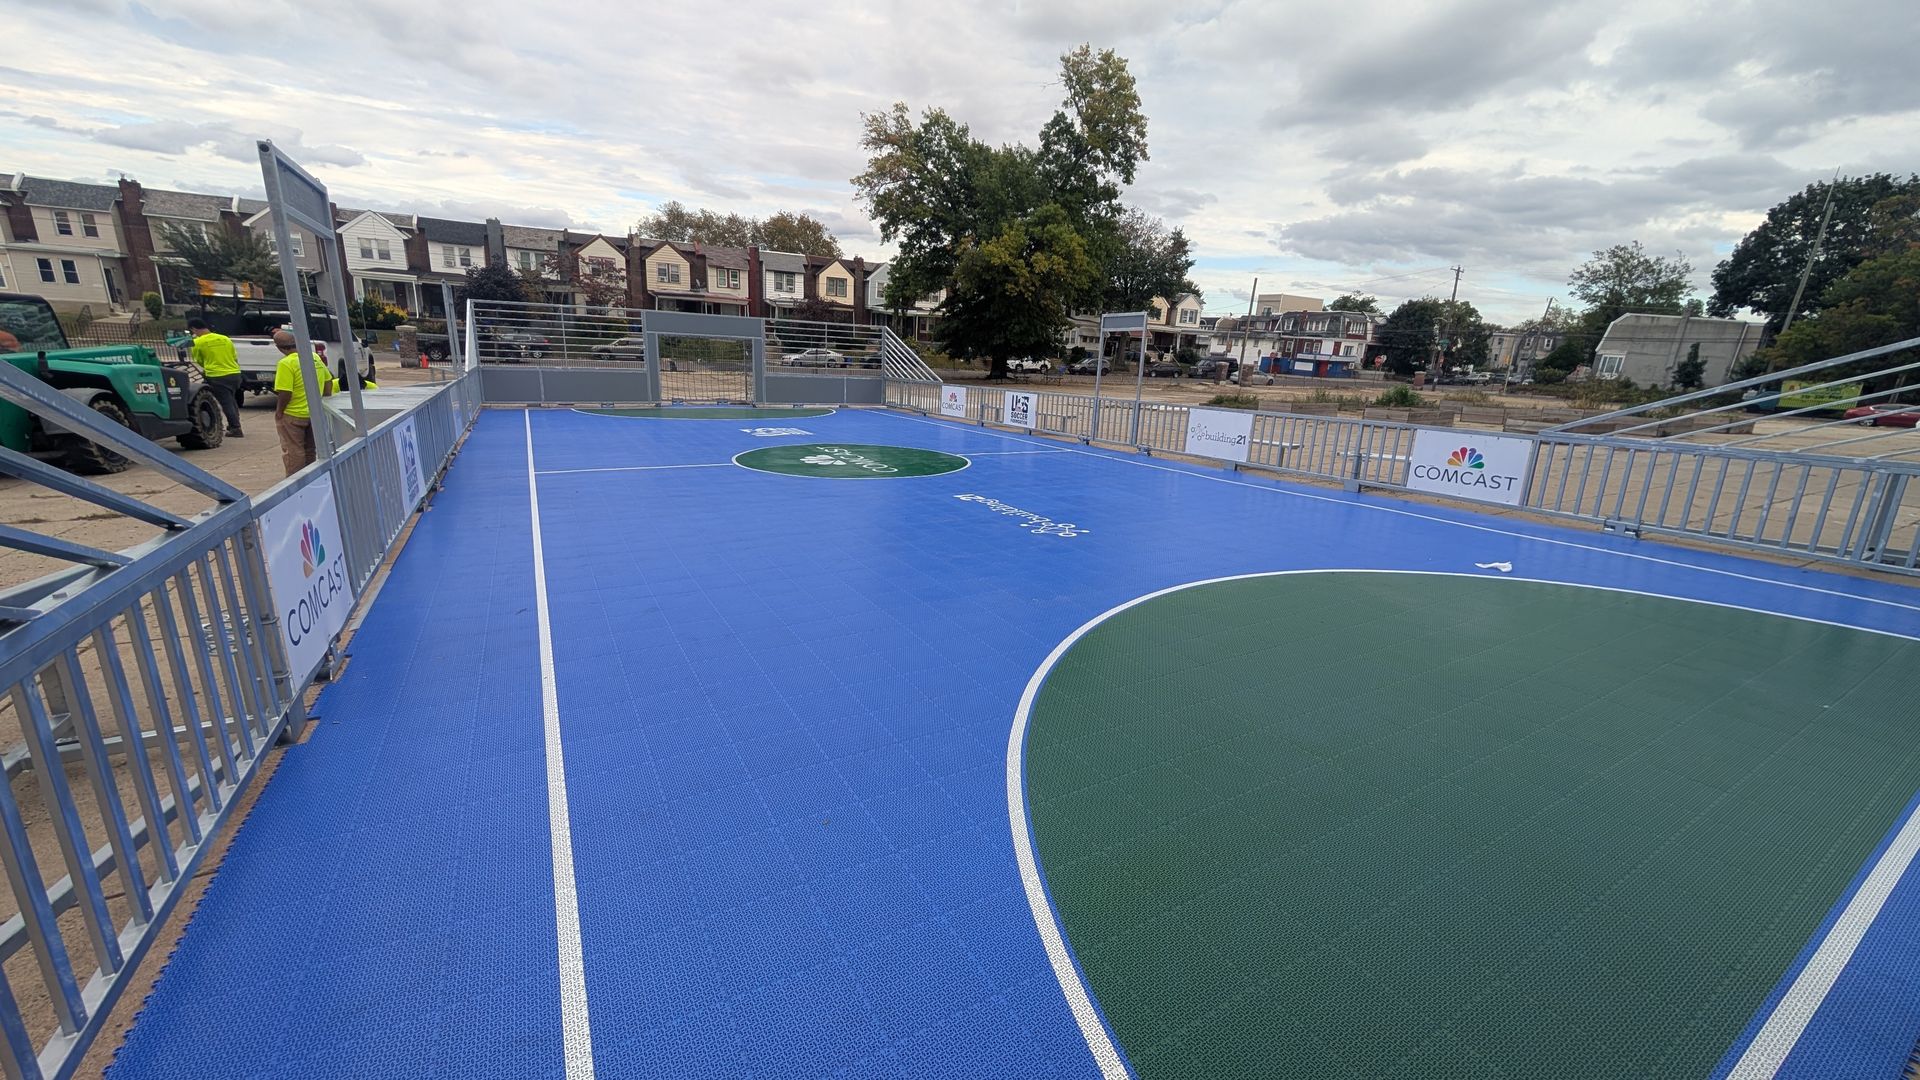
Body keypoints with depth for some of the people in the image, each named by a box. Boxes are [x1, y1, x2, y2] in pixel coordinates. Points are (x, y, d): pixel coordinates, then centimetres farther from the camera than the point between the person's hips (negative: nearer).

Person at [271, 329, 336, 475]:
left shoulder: (286, 363, -20)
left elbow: (285, 393, -22)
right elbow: (328, 380, 12)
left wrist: (279, 411, -8)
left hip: (293, 415, -7)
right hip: (315, 414, 7)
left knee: (293, 451, 4)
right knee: (309, 450, 18)